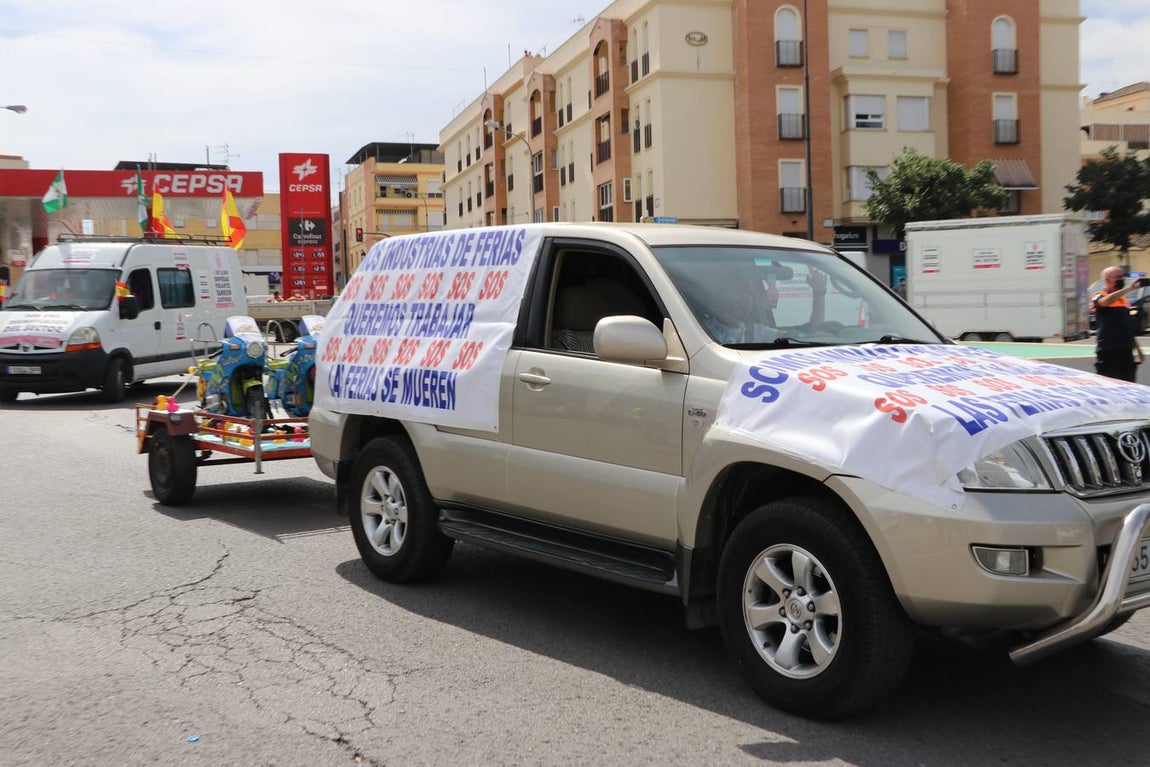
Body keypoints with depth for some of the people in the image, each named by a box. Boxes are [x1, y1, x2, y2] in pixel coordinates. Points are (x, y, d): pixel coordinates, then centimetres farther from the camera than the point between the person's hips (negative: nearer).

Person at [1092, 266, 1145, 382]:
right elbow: (1106, 301, -30)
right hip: (1108, 351, -7)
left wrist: (1137, 348, 23)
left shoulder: (1124, 299, 19)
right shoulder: (1099, 297, -3)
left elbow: (1130, 328, 24)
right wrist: (1129, 288, -35)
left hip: (1127, 351, 7)